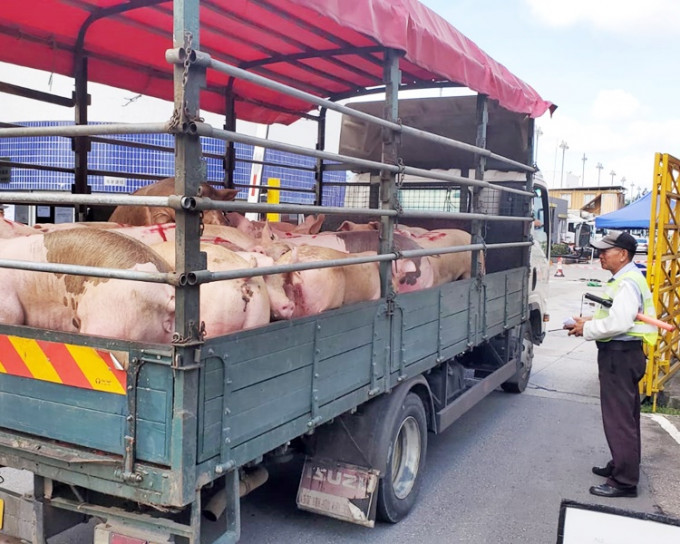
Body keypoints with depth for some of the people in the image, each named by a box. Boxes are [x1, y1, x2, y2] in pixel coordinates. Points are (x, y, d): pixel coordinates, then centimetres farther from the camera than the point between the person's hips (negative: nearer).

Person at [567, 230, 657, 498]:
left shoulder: (628, 283, -19)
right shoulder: (624, 279, 14)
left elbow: (620, 322, -28)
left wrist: (587, 329, -15)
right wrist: (590, 321, 9)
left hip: (620, 355, -11)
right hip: (622, 354, 11)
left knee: (619, 418, -6)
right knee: (625, 416, 20)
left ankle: (624, 481, 0)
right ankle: (622, 466, 33)